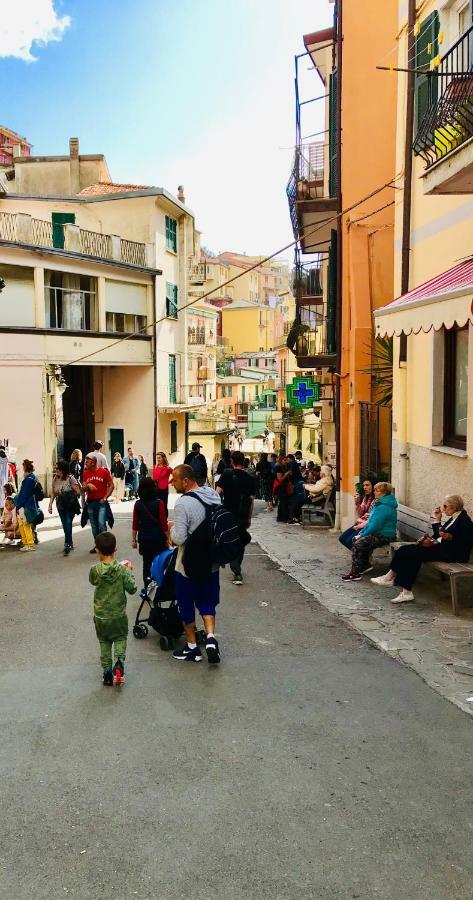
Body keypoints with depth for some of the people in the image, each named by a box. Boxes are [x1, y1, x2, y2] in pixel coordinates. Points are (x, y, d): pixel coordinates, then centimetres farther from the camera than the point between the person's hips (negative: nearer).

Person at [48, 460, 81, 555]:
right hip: (60, 506, 5)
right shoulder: (55, 479, 6)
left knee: (68, 523, -15)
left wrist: (69, 496, -8)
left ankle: (67, 544, -12)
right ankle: (70, 544, 20)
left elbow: (78, 491, -9)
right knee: (65, 525, 8)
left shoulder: (70, 478, -10)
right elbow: (53, 493, 10)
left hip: (70, 505, -5)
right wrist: (50, 504, 3)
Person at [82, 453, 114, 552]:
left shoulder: (104, 472, -6)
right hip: (90, 502, 4)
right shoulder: (85, 473, 6)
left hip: (101, 502, -4)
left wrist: (105, 498, -7)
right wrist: (88, 485, -14)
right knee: (94, 526, 9)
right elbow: (83, 488, 8)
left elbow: (111, 485, -1)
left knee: (101, 524, -15)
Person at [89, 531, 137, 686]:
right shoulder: (122, 570, -15)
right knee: (120, 638, 18)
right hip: (119, 615, -1)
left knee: (105, 643, 17)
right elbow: (132, 589, -9)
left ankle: (107, 672, 16)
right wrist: (128, 571, 3)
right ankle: (119, 662, -7)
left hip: (100, 616, 1)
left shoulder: (95, 570, -13)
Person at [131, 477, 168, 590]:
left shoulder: (138, 504, -4)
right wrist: (168, 538, -1)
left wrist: (133, 539, 11)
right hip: (158, 538, -3)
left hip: (144, 538, 3)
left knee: (147, 563, 11)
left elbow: (135, 524, 1)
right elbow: (163, 523, -10)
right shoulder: (159, 503, -12)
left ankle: (147, 588, 16)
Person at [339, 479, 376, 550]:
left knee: (350, 541, -18)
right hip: (360, 523, 9)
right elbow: (360, 515, 12)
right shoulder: (365, 498, 10)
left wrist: (358, 526, -14)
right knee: (342, 538, 1)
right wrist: (357, 503, -4)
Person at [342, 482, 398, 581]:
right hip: (379, 533, 11)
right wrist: (362, 532, 7)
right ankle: (365, 565, 18)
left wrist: (362, 534, -10)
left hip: (383, 536, -11)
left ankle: (355, 573, -13)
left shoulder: (383, 507, -21)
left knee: (357, 544, -18)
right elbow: (371, 521, 19)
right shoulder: (379, 503, 14)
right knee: (356, 540, 11)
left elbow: (374, 526, -24)